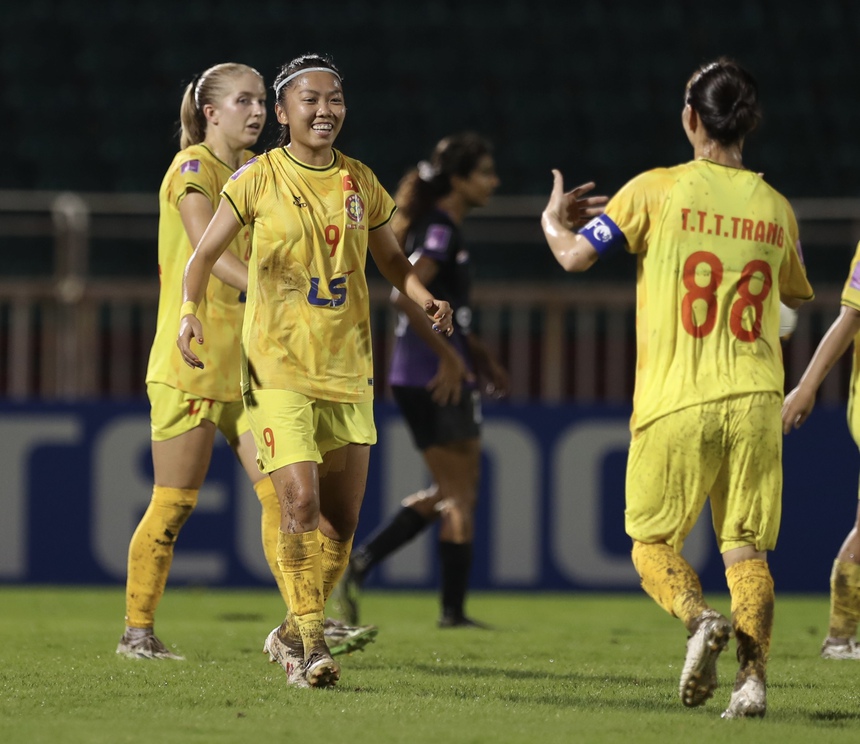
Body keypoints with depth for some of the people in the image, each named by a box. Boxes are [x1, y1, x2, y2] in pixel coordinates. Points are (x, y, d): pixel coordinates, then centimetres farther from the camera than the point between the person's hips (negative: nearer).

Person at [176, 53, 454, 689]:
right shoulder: (259, 179, -3)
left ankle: (295, 635, 25)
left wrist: (426, 299, 0)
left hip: (347, 368, 4)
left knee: (343, 518, 6)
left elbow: (391, 260, 20)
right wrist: (191, 311, -18)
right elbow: (205, 255, 0)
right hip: (278, 367, -4)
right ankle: (309, 639, -8)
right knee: (301, 500, -19)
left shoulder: (360, 182, 7)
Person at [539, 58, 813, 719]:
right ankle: (754, 674, -13)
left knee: (653, 543, 9)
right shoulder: (776, 208, 8)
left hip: (676, 400, -2)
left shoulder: (656, 191, -3)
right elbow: (797, 297, 25)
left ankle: (699, 618, -19)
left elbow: (575, 255, -4)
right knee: (746, 549, 5)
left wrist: (551, 218, 18)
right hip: (755, 402, 3)